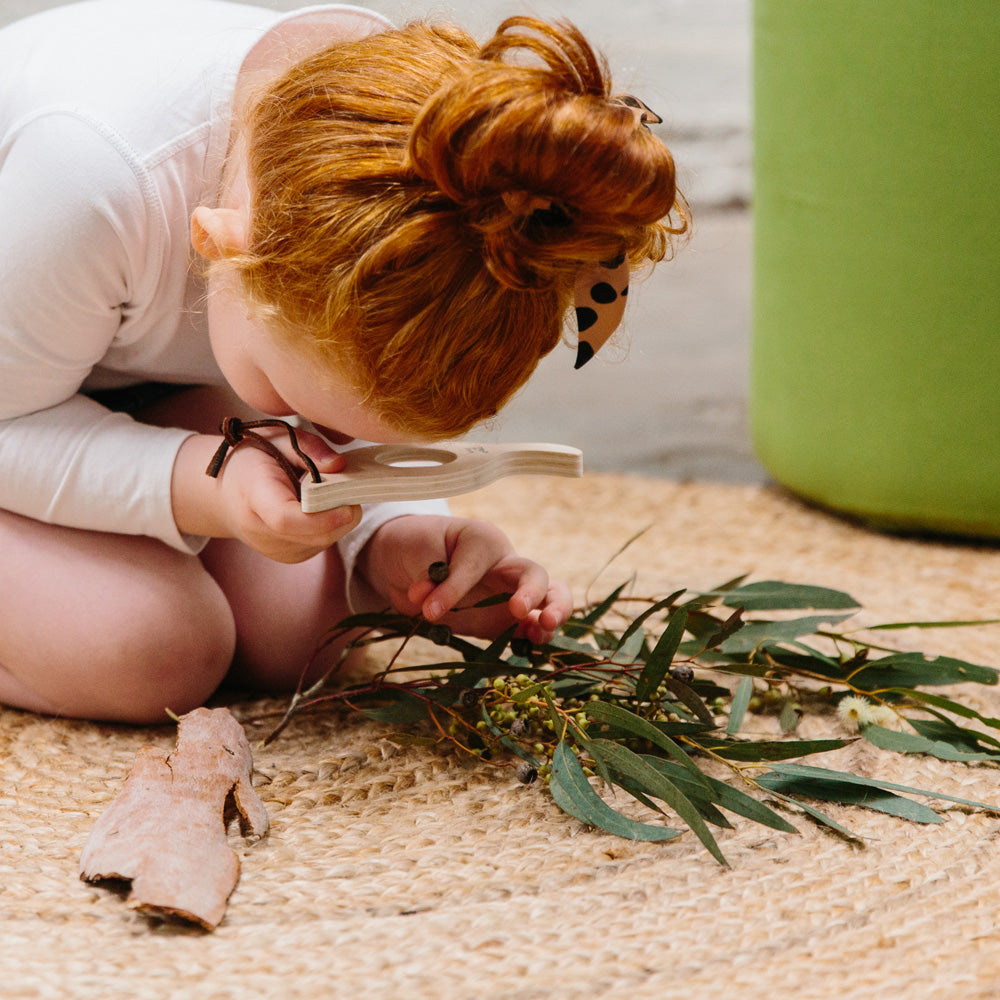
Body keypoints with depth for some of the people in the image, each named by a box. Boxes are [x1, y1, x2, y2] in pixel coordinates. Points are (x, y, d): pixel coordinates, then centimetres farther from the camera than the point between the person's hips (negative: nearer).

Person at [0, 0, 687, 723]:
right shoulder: (89, 173, -44)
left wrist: (392, 540, -31)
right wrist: (201, 483, -44)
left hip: (147, 382, 6)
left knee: (303, 632, -12)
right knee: (151, 651, -27)